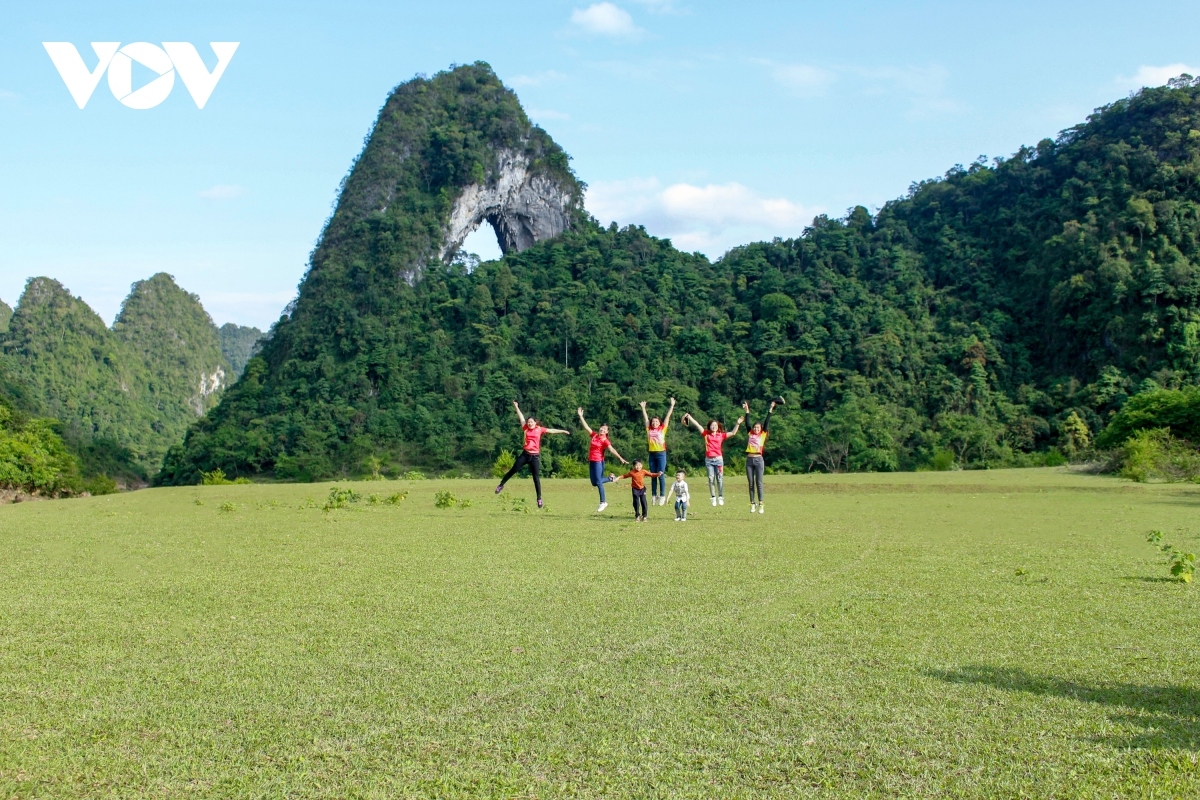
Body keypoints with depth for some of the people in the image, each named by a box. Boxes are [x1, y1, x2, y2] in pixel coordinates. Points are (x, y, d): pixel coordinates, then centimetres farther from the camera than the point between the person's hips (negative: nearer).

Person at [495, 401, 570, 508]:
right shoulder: (526, 429, 4)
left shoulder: (539, 429, 3)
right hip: (525, 454, 1)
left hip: (535, 456, -1)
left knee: (536, 478, 0)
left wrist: (562, 431, 8)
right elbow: (521, 417, 4)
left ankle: (539, 499, 5)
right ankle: (501, 485, 20)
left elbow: (551, 430, 8)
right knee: (513, 470, 2)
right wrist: (516, 407, 3)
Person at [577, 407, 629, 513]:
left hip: (598, 462, -7)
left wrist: (620, 458, -30)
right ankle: (610, 478, 31)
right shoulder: (594, 435, 9)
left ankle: (603, 502, 1)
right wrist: (580, 416, 10)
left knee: (598, 482, -8)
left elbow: (612, 449, -19)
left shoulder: (605, 440, -7)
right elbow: (586, 426, 13)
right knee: (594, 483, 9)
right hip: (591, 461, 7)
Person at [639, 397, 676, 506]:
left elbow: (668, 416, 5)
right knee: (653, 476, 7)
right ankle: (653, 496, 12)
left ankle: (662, 496, 1)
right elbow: (645, 418, 18)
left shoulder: (662, 429, 4)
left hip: (661, 453, -3)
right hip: (652, 454, 3)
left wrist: (672, 406, 5)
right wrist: (643, 407, 23)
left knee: (661, 475, -3)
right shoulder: (649, 429, 10)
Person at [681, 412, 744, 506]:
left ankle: (720, 497, 6)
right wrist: (689, 417, 0)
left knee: (719, 479, 1)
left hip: (718, 459, 0)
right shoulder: (706, 434, 5)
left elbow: (733, 433, 5)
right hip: (708, 459, 0)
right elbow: (697, 424, 3)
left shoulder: (721, 435, 5)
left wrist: (738, 423, -4)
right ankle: (713, 497, 6)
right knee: (711, 479, 3)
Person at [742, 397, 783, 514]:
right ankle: (752, 504, 11)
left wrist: (770, 409, 1)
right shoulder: (750, 434, 11)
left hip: (758, 460, -3)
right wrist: (747, 411, 8)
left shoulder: (763, 434, 5)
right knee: (751, 484, 6)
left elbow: (767, 422, 3)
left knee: (759, 483, -2)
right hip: (749, 460, 3)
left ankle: (761, 505, 0)